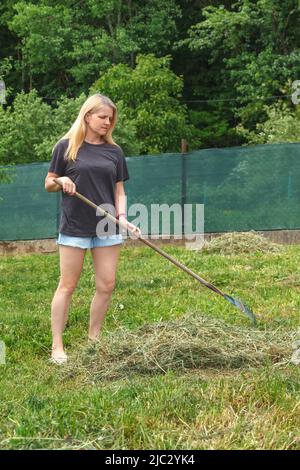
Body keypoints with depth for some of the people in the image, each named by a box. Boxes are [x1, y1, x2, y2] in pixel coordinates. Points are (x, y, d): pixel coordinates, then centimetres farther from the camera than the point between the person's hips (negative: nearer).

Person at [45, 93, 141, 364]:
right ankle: (57, 346, 4)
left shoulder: (114, 151, 9)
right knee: (67, 286, -1)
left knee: (106, 285, 3)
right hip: (75, 227, -4)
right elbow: (48, 184, 3)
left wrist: (122, 216, -6)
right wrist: (61, 181, -19)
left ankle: (93, 340, 18)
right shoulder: (66, 147, -1)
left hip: (107, 228, 4)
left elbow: (119, 190, 11)